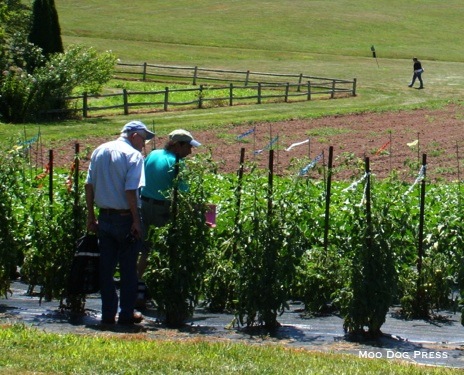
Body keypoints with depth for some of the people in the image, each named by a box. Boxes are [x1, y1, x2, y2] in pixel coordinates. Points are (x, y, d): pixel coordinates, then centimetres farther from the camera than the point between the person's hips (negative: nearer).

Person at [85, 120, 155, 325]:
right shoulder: (133, 155, -10)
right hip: (125, 218, -5)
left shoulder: (99, 151, 9)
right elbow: (131, 190, -18)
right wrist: (136, 220, -13)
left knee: (106, 267, 9)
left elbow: (89, 185, 8)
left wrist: (91, 216, 13)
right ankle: (127, 313, 9)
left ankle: (108, 313, 11)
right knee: (128, 268, 5)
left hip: (105, 217, 5)